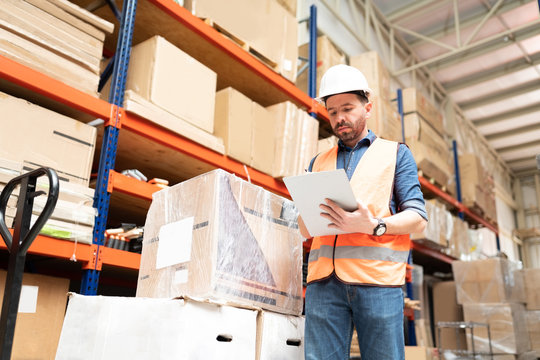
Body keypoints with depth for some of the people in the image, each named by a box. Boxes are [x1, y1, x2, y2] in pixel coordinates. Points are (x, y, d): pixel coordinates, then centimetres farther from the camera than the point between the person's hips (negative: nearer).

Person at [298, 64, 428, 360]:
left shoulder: (395, 154, 15)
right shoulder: (319, 163, 23)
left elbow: (417, 219, 4)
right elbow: (304, 229, 20)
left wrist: (373, 225, -15)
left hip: (377, 278, -2)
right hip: (324, 279, 2)